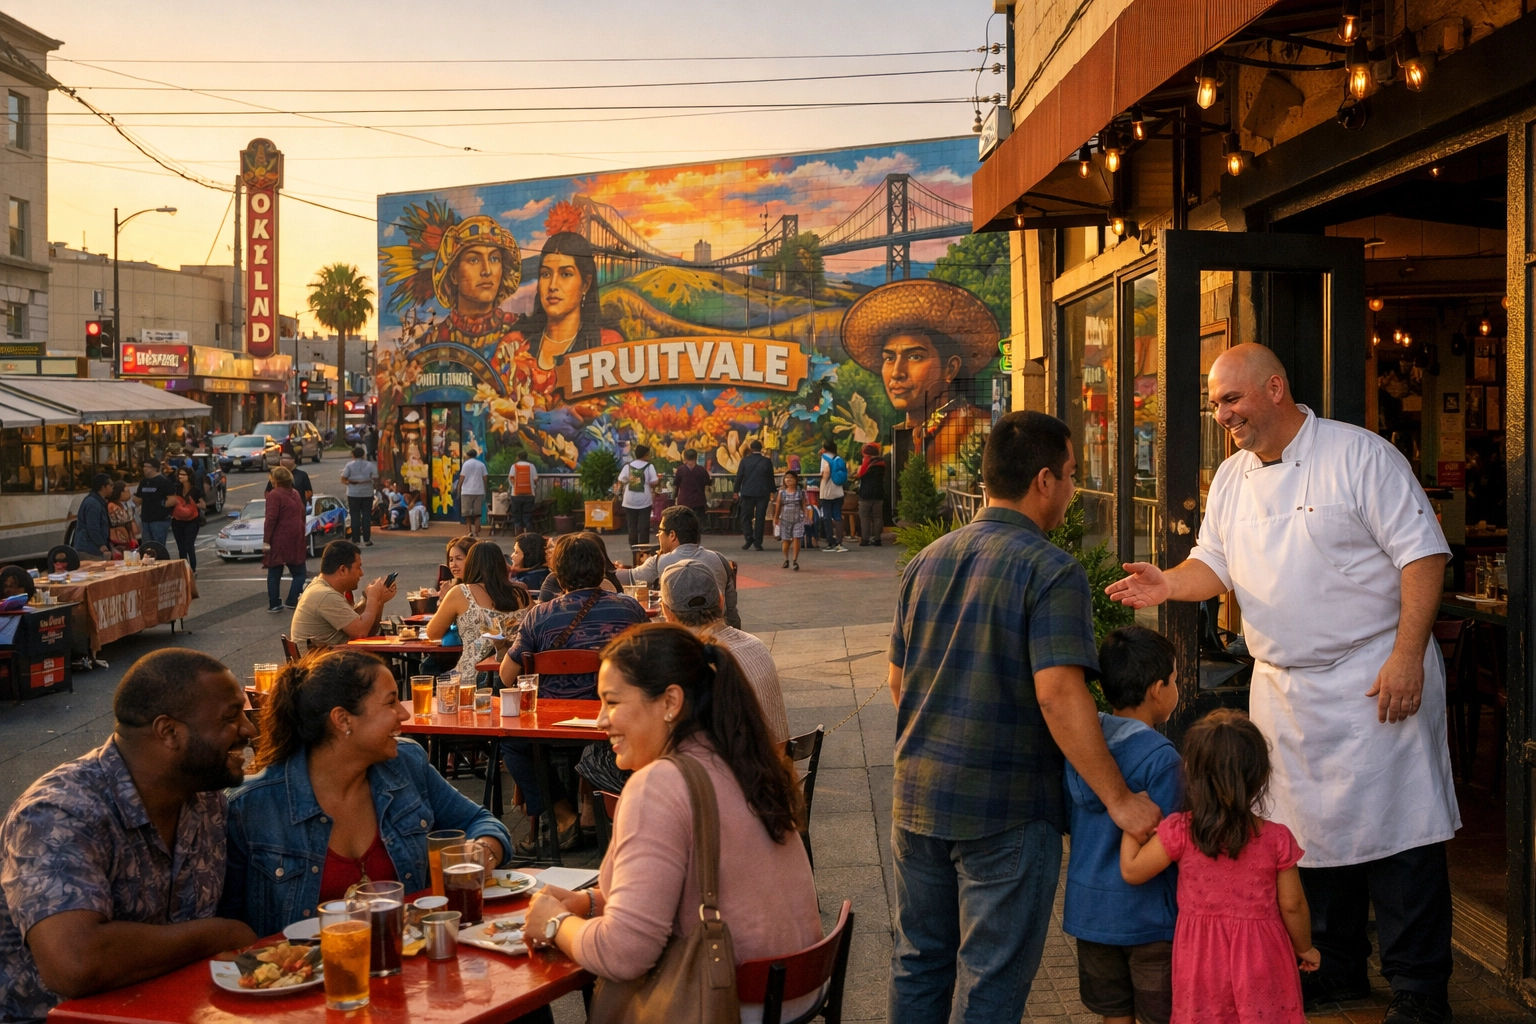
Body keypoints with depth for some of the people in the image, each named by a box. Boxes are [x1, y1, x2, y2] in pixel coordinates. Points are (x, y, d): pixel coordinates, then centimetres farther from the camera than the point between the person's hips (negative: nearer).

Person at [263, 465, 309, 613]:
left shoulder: (274, 495, -10)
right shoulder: (295, 493, 10)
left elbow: (270, 519, -16)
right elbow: (302, 516, 15)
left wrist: (266, 540, -16)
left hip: (278, 540, -4)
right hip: (295, 540, 4)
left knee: (274, 574, 6)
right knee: (299, 573, 10)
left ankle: (274, 604, 8)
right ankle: (292, 601, 0)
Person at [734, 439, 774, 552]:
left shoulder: (745, 460, -3)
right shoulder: (767, 461, -2)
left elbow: (739, 476, -1)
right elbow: (771, 478, 2)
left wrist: (737, 491, 6)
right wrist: (772, 491, 12)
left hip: (747, 493, 0)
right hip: (763, 493, 0)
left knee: (746, 517, 11)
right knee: (759, 518, 3)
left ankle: (749, 538, -4)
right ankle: (757, 543, 2)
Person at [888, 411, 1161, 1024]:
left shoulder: (927, 561, 7)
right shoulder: (1051, 572, -14)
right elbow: (1058, 696, -23)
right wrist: (1120, 801, -18)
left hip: (917, 799, 6)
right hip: (1006, 812, -6)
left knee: (919, 965, 20)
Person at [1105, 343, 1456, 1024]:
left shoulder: (1359, 455, -9)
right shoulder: (1232, 477, 11)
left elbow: (1422, 553, -12)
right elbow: (1214, 563, 14)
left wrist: (1407, 655, -19)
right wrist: (1169, 584, -9)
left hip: (1374, 680, -6)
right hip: (1284, 692, 7)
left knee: (1397, 830, -3)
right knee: (1311, 830, 14)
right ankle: (1337, 969, 30)